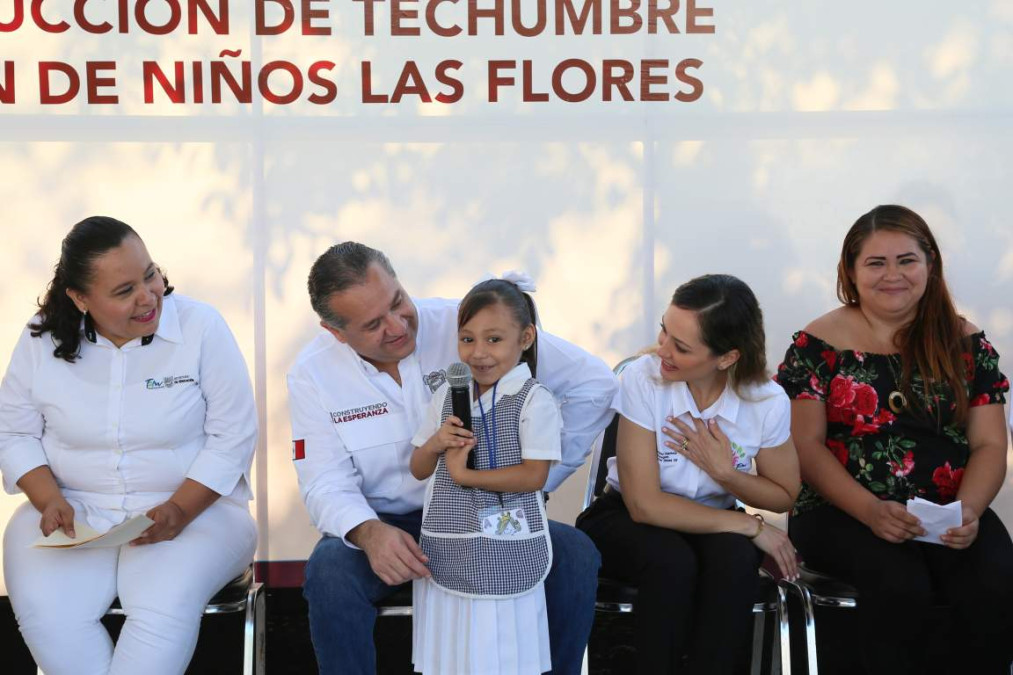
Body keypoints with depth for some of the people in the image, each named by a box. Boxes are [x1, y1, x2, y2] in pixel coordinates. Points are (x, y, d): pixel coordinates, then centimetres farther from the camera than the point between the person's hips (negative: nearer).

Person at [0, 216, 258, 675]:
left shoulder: (200, 327, -9)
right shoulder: (43, 338, 0)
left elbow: (232, 436, -8)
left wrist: (180, 509, -20)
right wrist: (49, 500, -12)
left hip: (194, 508, -2)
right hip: (73, 513, 3)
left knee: (165, 612, -31)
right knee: (45, 617, -25)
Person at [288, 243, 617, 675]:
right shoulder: (312, 374, -6)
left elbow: (593, 381, -10)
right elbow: (327, 484, -8)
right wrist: (369, 533, -32)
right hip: (383, 523, 0)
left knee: (575, 555, -25)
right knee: (329, 574, -32)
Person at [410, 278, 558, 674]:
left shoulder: (534, 400, -10)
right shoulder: (446, 397, 8)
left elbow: (534, 476, -17)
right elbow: (418, 470, 14)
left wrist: (464, 475, -15)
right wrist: (434, 443, -7)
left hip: (505, 555, -5)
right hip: (447, 554, 5)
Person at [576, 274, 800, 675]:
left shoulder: (767, 401, -15)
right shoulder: (643, 378, -22)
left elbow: (784, 496, 2)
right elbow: (644, 504, -21)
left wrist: (726, 473, -19)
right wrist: (750, 526, -20)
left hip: (712, 525, 2)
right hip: (626, 519, -2)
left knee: (736, 557, -31)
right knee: (672, 562, -33)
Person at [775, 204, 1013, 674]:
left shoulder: (965, 343, 8)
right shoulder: (818, 345, 0)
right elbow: (806, 445, -3)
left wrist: (968, 510, -15)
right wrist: (871, 511, -17)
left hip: (948, 512, 3)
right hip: (842, 510, -2)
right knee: (900, 585, -32)